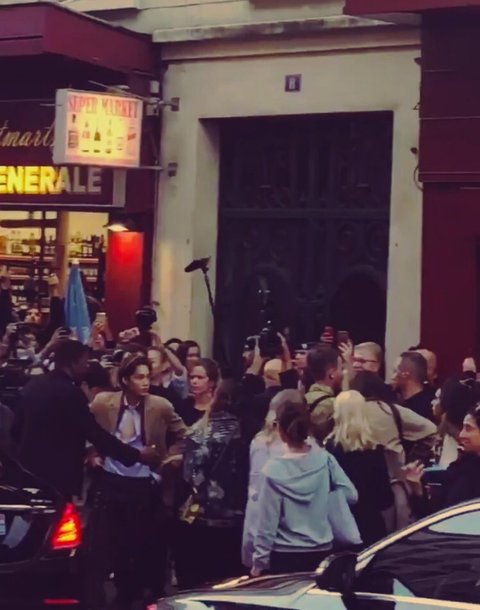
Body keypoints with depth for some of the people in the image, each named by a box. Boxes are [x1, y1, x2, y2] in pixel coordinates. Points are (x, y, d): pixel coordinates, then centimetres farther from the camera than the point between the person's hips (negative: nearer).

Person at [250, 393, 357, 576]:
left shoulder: (275, 470, -15)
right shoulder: (325, 459, -6)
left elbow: (268, 521, -12)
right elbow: (351, 495, 2)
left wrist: (259, 562, -4)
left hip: (286, 556, -3)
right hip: (322, 552, 3)